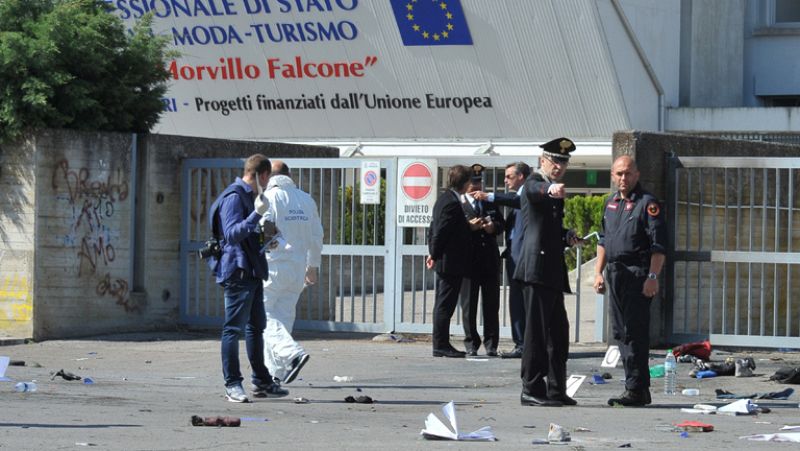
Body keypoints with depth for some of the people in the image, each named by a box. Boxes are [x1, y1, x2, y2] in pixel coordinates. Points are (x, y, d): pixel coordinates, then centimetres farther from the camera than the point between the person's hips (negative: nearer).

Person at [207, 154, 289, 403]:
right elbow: (232, 233, -24)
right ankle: (232, 384, -2)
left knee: (257, 326, 15)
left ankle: (262, 382, 22)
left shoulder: (249, 196, 18)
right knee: (234, 328, -5)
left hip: (251, 271, 11)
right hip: (237, 270, -11)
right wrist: (257, 215, -30)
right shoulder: (234, 197, -13)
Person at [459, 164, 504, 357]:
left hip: (490, 259, 4)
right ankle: (471, 344, 9)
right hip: (469, 259, -4)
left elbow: (501, 223, 17)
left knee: (491, 304, 5)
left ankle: (491, 344, 10)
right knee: (469, 304, 2)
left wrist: (493, 226, -3)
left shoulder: (490, 203, 15)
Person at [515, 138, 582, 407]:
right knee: (537, 329, -8)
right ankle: (532, 390, -6)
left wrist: (567, 238, 13)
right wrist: (552, 190, -55)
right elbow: (538, 190, -32)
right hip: (537, 267, -10)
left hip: (552, 271, 10)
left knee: (558, 331, 12)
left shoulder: (553, 191, 22)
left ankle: (556, 390, 18)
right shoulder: (534, 184, -6)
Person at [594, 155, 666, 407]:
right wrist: (599, 272, 17)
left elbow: (659, 245, -11)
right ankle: (638, 388, 15)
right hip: (615, 274, 8)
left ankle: (636, 389, -9)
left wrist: (653, 277, -19)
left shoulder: (647, 204, -6)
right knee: (620, 332, 9)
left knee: (635, 332, -10)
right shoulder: (611, 203, 17)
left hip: (638, 274, -8)